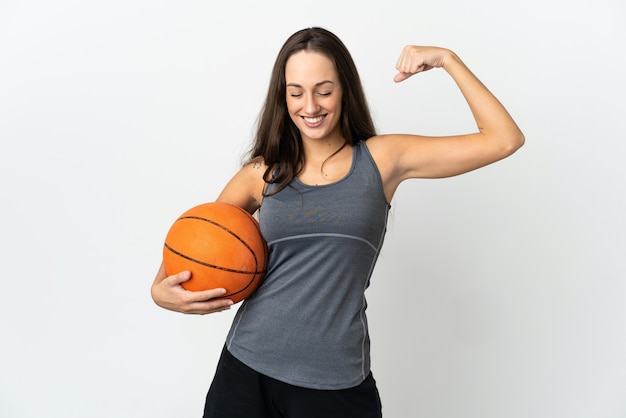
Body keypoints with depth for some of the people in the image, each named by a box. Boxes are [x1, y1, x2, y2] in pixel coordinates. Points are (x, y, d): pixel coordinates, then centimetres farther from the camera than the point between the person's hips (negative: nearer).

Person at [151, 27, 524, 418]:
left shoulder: (382, 158, -1)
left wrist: (447, 58, -5)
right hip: (247, 368, 2)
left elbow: (504, 140, -3)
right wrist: (162, 289, -7)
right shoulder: (263, 172, 2)